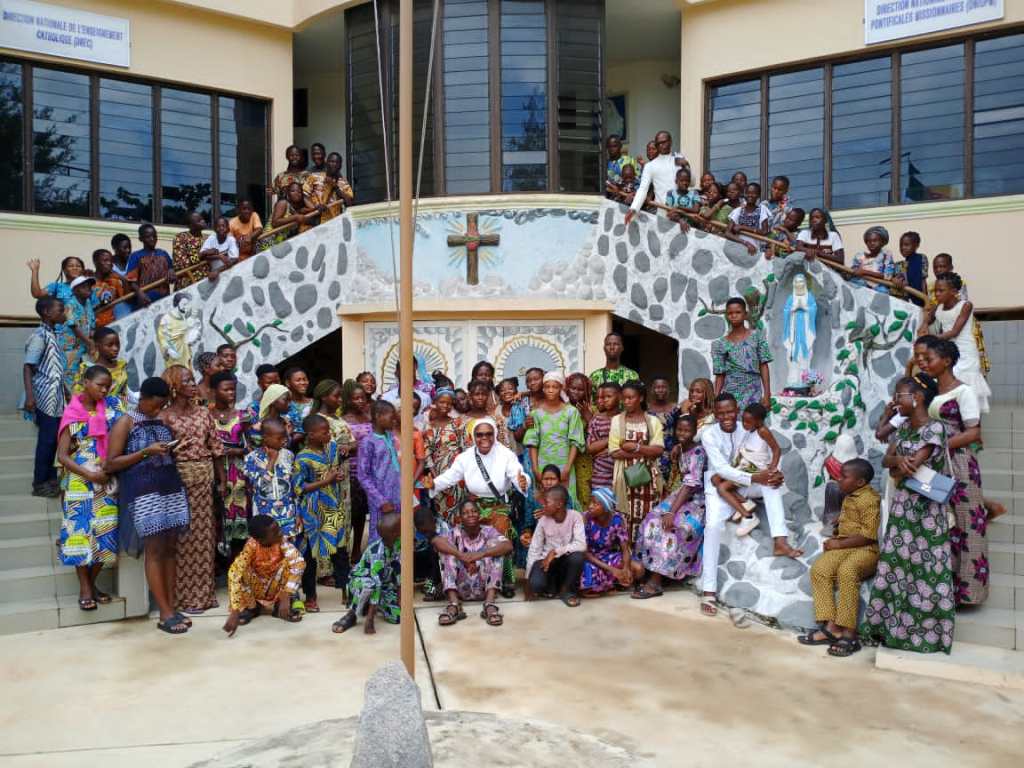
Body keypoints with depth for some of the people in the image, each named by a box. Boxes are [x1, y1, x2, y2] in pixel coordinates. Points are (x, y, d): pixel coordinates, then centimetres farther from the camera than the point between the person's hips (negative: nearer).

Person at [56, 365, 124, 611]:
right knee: (81, 532, -3)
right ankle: (84, 588, 8)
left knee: (106, 534, 2)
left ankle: (92, 583, 18)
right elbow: (62, 455, -7)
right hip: (80, 484, -4)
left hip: (106, 482, 4)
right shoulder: (72, 415, -4)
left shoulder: (110, 408, 7)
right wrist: (89, 475, -17)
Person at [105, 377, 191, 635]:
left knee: (170, 548, 5)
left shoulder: (163, 420, 15)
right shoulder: (125, 423, -2)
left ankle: (172, 606, 10)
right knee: (155, 550, -6)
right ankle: (165, 614, -3)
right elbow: (110, 464, -7)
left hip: (171, 488, 6)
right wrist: (146, 452, -14)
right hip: (143, 492, -6)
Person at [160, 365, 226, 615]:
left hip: (205, 477, 5)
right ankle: (184, 594, 8)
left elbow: (215, 447, 10)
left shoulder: (203, 412, 9)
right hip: (179, 477, -5)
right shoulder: (164, 417, -5)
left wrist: (222, 480, 9)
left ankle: (202, 591, 20)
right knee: (183, 534, -1)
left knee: (204, 533, 9)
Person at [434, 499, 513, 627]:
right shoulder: (456, 532, 1)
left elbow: (508, 546, -20)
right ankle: (454, 604, -30)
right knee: (448, 549, -15)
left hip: (484, 588, 0)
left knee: (494, 544, -16)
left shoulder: (488, 531, 1)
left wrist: (480, 554, -33)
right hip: (461, 588, 0)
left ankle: (490, 604, -30)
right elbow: (436, 541, -22)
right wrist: (461, 555, -36)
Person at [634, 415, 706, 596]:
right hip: (681, 494, 8)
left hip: (696, 499, -8)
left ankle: (655, 581, -22)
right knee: (653, 521, -12)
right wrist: (674, 457, 6)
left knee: (670, 525, -27)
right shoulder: (679, 448, 6)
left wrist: (672, 512, -32)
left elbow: (691, 484, -27)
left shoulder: (698, 452, -18)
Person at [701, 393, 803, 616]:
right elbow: (721, 469, -22)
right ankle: (708, 591, -26)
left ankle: (780, 542, -30)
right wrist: (755, 478, -32)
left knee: (771, 480, -25)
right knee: (714, 525, -28)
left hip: (744, 484, 4)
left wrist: (775, 473, -25)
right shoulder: (709, 435, -13)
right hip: (719, 486, -4)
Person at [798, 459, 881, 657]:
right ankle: (831, 627, -21)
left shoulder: (869, 499, -13)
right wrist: (835, 538, 16)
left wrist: (839, 544, -16)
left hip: (866, 549, -9)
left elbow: (868, 536, -19)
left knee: (846, 571, -36)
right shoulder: (849, 497, 17)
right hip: (844, 546, 9)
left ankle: (849, 634, -30)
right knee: (819, 569, -17)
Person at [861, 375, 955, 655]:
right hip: (902, 506, 8)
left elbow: (910, 468, -22)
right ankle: (895, 624, 22)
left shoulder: (934, 428, -17)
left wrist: (896, 466, -2)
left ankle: (927, 632, 13)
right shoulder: (904, 427, 9)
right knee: (897, 566, 12)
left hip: (925, 509, -8)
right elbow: (886, 460, 5)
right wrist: (899, 459, -16)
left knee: (924, 569, 1)